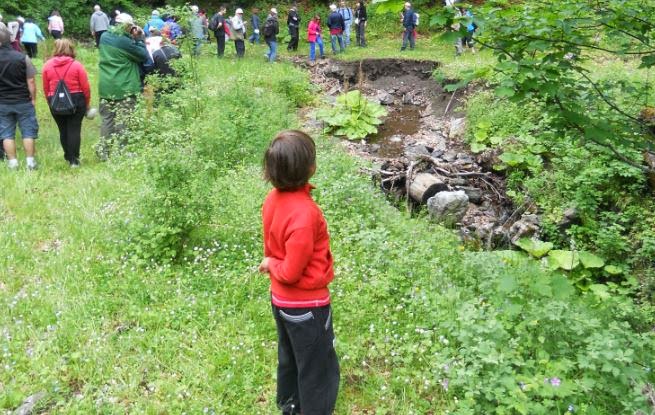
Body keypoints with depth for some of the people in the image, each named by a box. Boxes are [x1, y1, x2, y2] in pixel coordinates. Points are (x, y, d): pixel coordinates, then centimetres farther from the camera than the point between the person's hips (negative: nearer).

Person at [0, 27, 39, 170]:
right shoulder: (22, 57, -10)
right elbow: (31, 81, -9)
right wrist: (33, 99, 2)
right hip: (23, 102, -1)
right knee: (28, 132, 7)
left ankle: (12, 162, 11)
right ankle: (30, 161, 9)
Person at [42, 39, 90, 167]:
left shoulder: (47, 65, 0)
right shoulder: (77, 65, -8)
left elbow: (45, 88, 3)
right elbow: (85, 87, -6)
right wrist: (87, 103, 7)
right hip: (76, 101, -2)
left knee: (63, 130, 14)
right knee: (74, 130, 1)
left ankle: (68, 157, 24)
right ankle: (74, 160, -1)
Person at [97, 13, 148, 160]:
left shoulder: (104, 37, 7)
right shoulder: (125, 42, -15)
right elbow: (144, 56, -5)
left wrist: (134, 39, 9)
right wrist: (139, 39, 2)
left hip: (106, 87, 7)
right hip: (124, 88, -7)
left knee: (107, 119, 13)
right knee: (122, 121, 0)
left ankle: (103, 151, 16)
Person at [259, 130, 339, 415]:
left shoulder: (273, 198, -7)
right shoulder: (304, 213, -33)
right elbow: (292, 272, -27)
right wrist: (272, 265, -10)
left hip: (280, 299, 9)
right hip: (306, 305, -9)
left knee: (289, 357, 29)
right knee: (319, 370, 13)